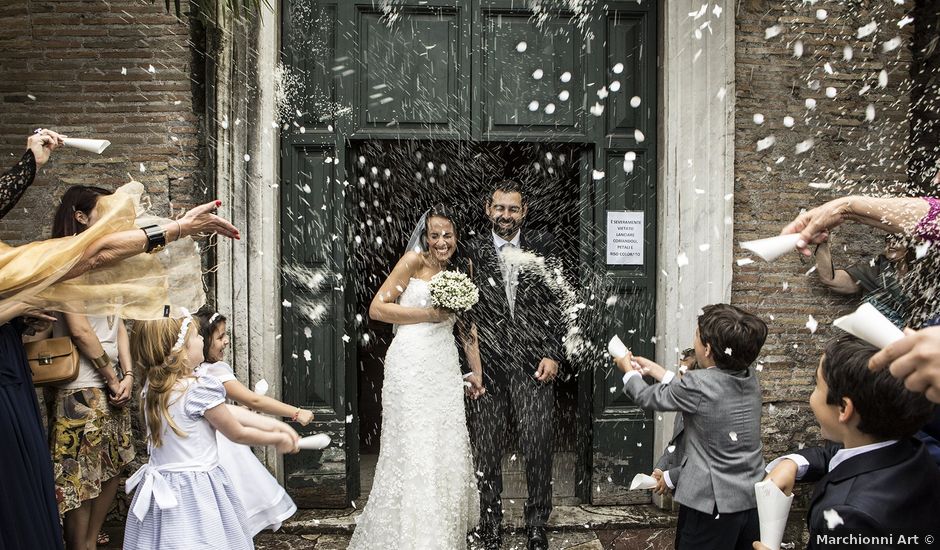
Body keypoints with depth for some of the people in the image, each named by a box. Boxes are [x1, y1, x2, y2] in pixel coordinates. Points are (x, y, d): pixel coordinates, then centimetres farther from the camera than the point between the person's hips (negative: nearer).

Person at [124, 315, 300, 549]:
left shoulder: (152, 387, 3)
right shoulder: (201, 388, -21)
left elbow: (226, 412, 4)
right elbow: (237, 433, -8)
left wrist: (272, 424, 6)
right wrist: (278, 439, 7)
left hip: (160, 485, 8)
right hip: (196, 493, -8)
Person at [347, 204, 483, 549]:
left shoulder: (463, 268, 14)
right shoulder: (414, 261, -2)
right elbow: (377, 308, -7)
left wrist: (477, 372, 16)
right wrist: (429, 314, -10)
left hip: (446, 368, 5)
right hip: (412, 365, -5)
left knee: (448, 451, 9)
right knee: (413, 451, -3)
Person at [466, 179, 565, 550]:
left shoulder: (542, 245, 7)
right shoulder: (473, 251, 5)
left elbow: (555, 304, 5)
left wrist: (553, 355, -2)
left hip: (534, 364, 0)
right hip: (488, 365, 0)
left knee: (538, 448, 3)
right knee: (487, 453, 8)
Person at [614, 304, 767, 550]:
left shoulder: (698, 384, -21)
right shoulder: (749, 378, 0)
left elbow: (650, 398, -3)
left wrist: (629, 371, 15)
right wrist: (654, 369, 20)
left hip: (713, 505, -6)